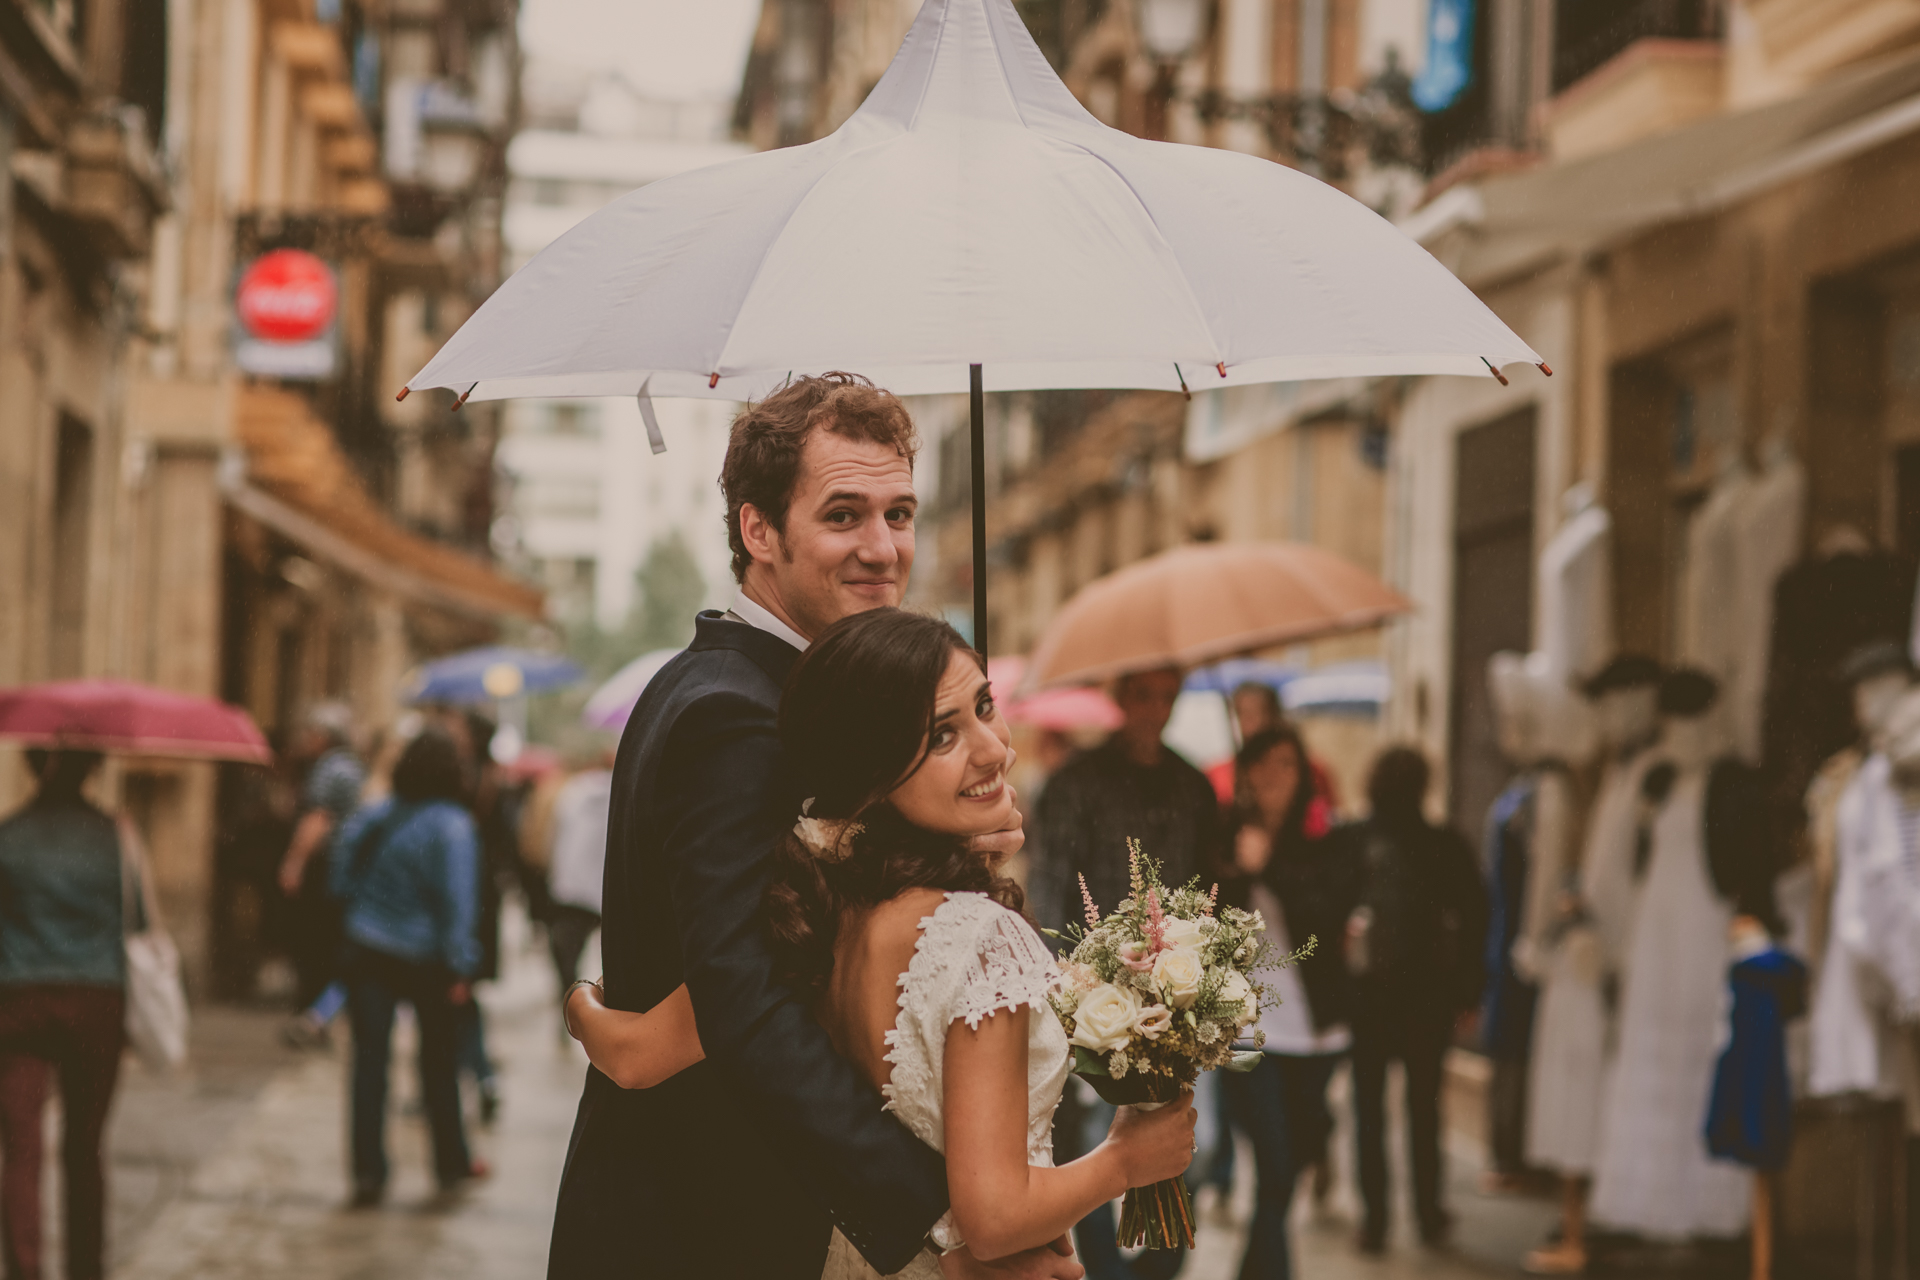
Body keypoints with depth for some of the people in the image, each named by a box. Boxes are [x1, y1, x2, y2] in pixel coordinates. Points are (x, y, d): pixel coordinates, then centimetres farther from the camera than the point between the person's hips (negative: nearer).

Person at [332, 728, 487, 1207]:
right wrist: (460, 968, -14)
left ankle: (368, 1171, -5)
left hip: (367, 952, 3)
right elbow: (457, 900, -16)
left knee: (370, 1059, 1)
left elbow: (343, 884, 6)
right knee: (438, 1060, 12)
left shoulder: (374, 817, 3)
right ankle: (452, 1162, 24)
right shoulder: (452, 826, -12)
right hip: (424, 959, -3)